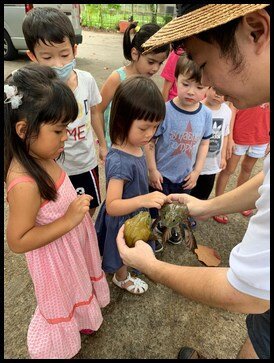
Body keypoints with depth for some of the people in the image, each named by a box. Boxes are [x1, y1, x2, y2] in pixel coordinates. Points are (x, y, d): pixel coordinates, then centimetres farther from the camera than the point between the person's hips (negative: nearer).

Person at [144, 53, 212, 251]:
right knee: (154, 207, 18)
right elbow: (149, 141, -17)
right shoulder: (165, 111, -24)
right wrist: (153, 170, -15)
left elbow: (204, 143, 1)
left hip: (186, 175, 4)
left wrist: (197, 171, -1)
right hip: (162, 174, -4)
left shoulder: (206, 114, -10)